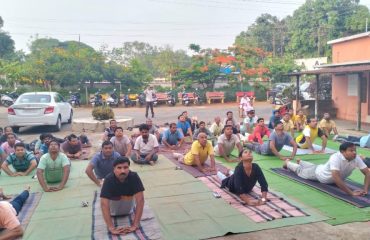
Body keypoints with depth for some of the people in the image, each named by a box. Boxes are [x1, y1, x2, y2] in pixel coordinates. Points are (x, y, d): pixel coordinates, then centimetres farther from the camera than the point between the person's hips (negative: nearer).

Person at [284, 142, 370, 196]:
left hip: (327, 171, 5)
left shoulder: (356, 158, -31)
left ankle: (300, 162, 68)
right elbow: (336, 178, -58)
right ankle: (287, 163, 56)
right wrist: (351, 193, -57)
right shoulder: (336, 158, -49)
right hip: (319, 173, -5)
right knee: (300, 171, 26)